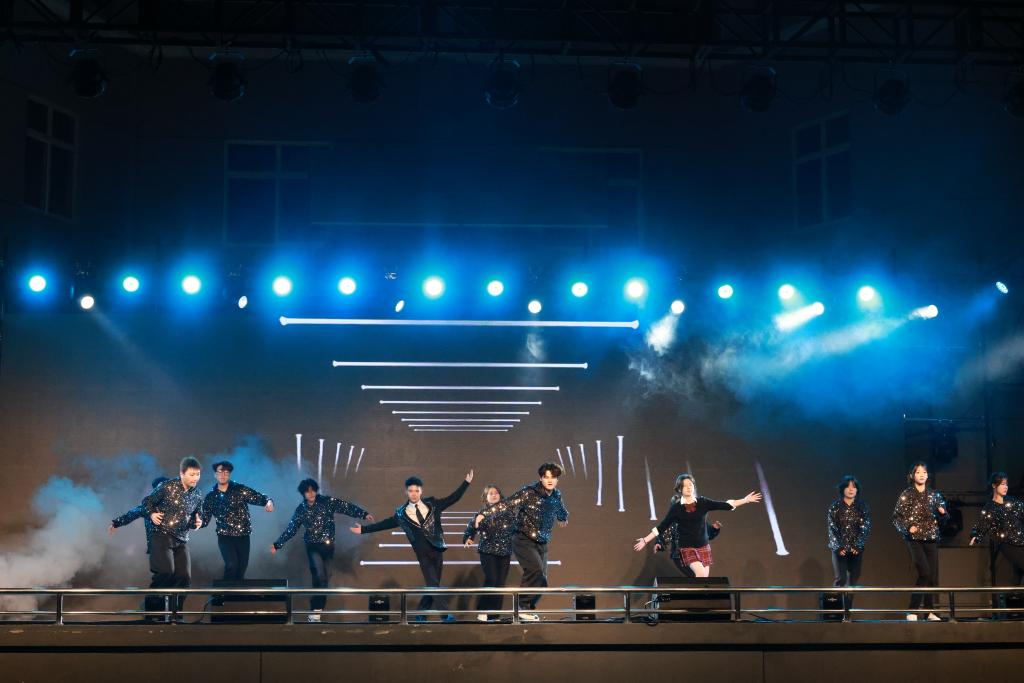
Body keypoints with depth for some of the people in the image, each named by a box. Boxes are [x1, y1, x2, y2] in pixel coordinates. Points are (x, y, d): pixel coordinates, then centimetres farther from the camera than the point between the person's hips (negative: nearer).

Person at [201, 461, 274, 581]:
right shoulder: (210, 497, 3)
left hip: (243, 536, 1)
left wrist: (268, 502, -31)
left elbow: (260, 498, -8)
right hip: (225, 536, -1)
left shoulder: (241, 490, 0)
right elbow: (204, 520, 4)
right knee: (232, 565, -20)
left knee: (241, 568, 4)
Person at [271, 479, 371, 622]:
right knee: (320, 576, -17)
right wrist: (277, 544, 4)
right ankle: (315, 612, -13)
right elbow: (290, 529, 6)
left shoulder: (328, 502, -2)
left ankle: (316, 610, 15)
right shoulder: (301, 510, 1)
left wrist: (364, 514, -21)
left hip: (328, 545, 2)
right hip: (313, 546, -2)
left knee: (325, 578, 5)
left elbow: (346, 506, -10)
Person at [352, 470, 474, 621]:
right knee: (433, 584, -10)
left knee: (432, 584, 6)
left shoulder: (432, 504, 6)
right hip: (423, 553, -2)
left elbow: (453, 498, 8)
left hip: (437, 549, 2)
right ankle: (445, 615, -11)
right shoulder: (401, 513, 4)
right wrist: (364, 529, 6)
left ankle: (420, 614, 20)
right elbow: (385, 524, 8)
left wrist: (466, 482, 3)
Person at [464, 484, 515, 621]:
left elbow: (515, 529, 11)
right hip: (488, 552, -3)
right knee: (491, 580, -16)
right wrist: (467, 538, -15)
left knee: (501, 583, 1)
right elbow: (470, 526, 1)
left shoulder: (507, 513, 5)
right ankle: (482, 611, -7)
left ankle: (495, 613, 8)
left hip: (505, 553, 3)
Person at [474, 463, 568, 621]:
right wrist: (484, 514, -38)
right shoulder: (528, 493, -16)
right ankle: (523, 606, -14)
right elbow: (506, 504, -27)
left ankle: (528, 609, 22)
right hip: (524, 541, -6)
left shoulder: (556, 496, 2)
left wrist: (564, 518, 49)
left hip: (542, 543, 6)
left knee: (541, 581, 4)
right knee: (535, 569, -26)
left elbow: (560, 510, 27)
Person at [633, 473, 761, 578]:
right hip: (687, 548, -3)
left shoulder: (702, 502, 0)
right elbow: (662, 527, -3)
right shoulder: (676, 508, -6)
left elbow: (724, 505, 2)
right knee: (701, 574, -24)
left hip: (704, 546, 3)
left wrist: (745, 500, -2)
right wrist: (646, 540, -6)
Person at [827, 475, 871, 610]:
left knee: (853, 579, 1)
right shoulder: (835, 506, 1)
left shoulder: (862, 507, 5)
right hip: (839, 549, -2)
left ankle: (848, 609, 6)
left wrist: (857, 546, -11)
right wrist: (838, 547, -12)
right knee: (840, 579, -11)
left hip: (856, 549, 2)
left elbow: (865, 528, -1)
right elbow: (832, 528, -3)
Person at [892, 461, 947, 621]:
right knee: (925, 573, -18)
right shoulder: (907, 494, 1)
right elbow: (896, 517, 0)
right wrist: (908, 527, -16)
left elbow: (940, 520, 18)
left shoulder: (934, 494, 11)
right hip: (914, 539, -4)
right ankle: (912, 611, -12)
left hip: (931, 538, 4)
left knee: (933, 576, 2)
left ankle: (930, 611, 13)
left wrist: (942, 513, -4)